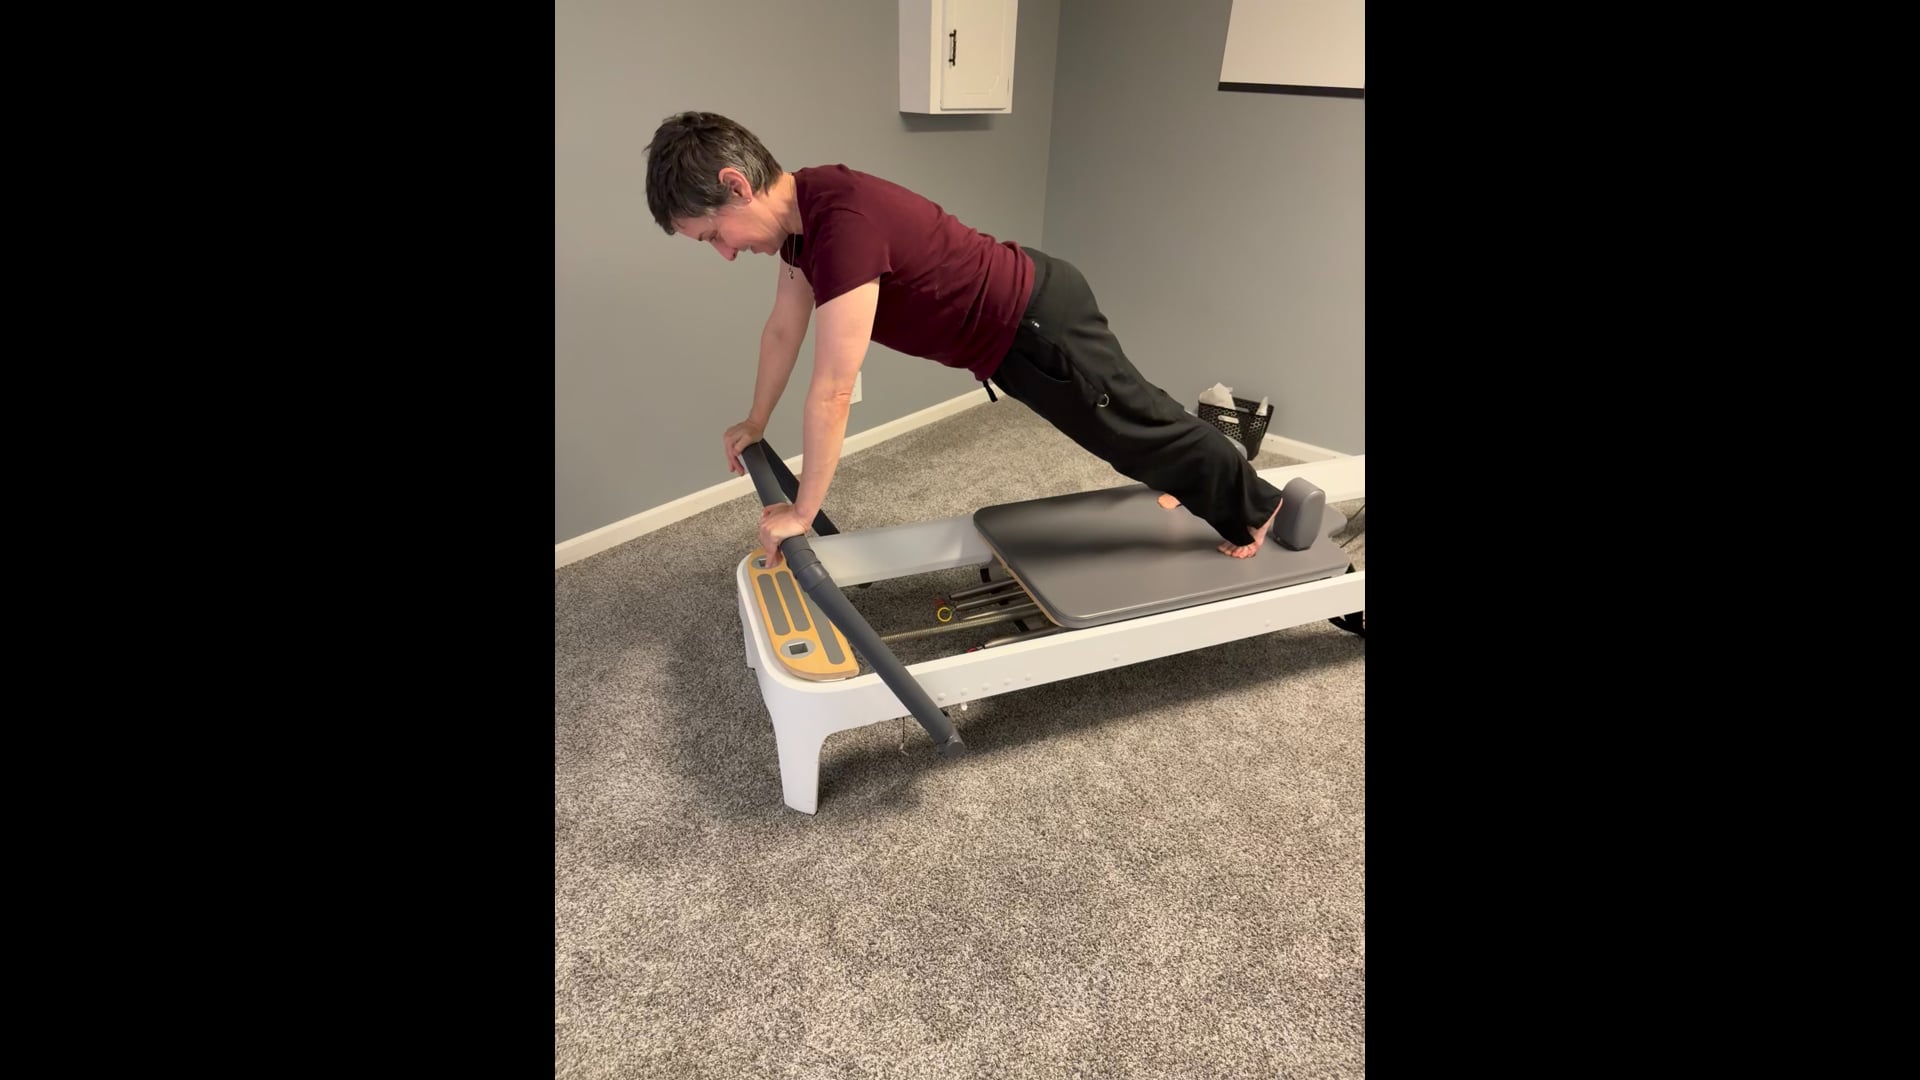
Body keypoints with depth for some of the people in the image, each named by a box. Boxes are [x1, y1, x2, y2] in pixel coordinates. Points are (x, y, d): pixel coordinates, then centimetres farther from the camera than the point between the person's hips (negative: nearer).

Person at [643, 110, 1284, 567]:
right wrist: (755, 424, 19)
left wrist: (801, 514, -24)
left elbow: (832, 392, -33)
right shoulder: (798, 209, -4)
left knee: (1139, 425, 11)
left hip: (1038, 322, -8)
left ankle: (1258, 509, 34)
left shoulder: (842, 222, -35)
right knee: (1125, 421, 28)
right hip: (1017, 320, 8)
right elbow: (784, 329, 9)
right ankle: (1179, 486, 53)